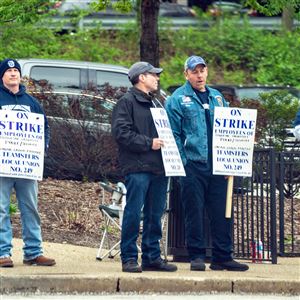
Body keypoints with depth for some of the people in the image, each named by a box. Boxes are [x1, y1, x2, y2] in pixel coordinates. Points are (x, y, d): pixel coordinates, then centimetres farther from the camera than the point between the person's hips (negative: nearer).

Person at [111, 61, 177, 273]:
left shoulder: (156, 103, 23)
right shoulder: (127, 102, -3)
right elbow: (121, 132, -13)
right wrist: (148, 143, -15)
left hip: (158, 168, 8)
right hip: (137, 167, -8)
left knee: (155, 214, 9)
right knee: (134, 213, -7)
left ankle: (152, 257, 15)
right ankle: (129, 258, -3)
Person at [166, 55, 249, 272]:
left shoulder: (217, 98, 16)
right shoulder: (178, 100, 1)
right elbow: (173, 134, -3)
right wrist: (181, 162, -11)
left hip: (218, 166, 4)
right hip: (193, 166, -4)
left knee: (221, 212, 3)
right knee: (194, 212, -1)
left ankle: (223, 256, 9)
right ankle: (197, 256, 6)